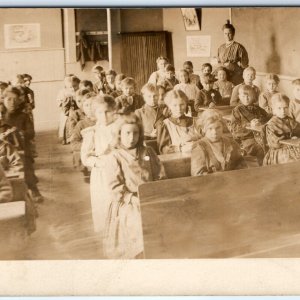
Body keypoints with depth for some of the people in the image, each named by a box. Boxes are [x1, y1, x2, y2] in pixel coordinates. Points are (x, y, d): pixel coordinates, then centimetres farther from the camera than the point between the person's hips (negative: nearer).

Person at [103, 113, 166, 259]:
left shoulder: (148, 152, 11)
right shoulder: (114, 157, -1)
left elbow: (160, 176, 10)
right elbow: (116, 189, -7)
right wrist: (136, 200, -15)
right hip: (128, 205, -4)